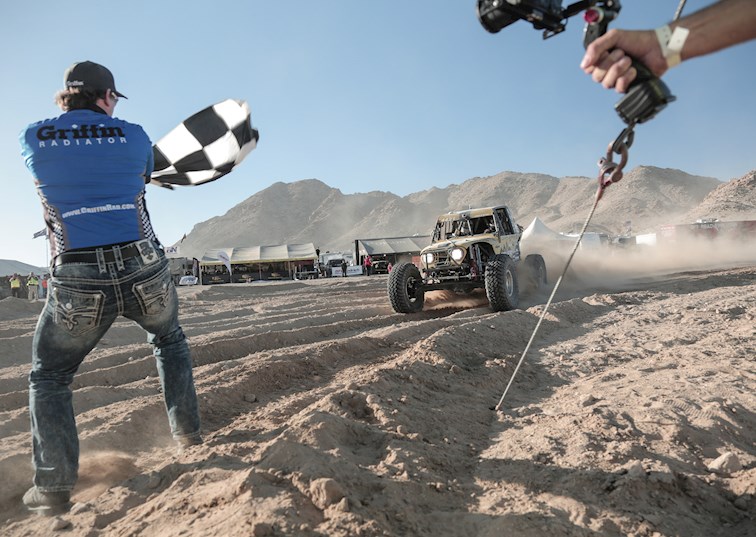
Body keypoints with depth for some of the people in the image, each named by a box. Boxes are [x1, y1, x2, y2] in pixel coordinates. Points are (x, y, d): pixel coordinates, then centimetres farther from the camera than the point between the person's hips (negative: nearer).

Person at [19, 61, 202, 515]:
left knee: (49, 378, 18)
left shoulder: (34, 138, 5)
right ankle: (188, 434, 29)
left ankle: (54, 488, 12)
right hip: (145, 272, 1)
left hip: (77, 281, 0)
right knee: (169, 340, 29)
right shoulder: (134, 136, 4)